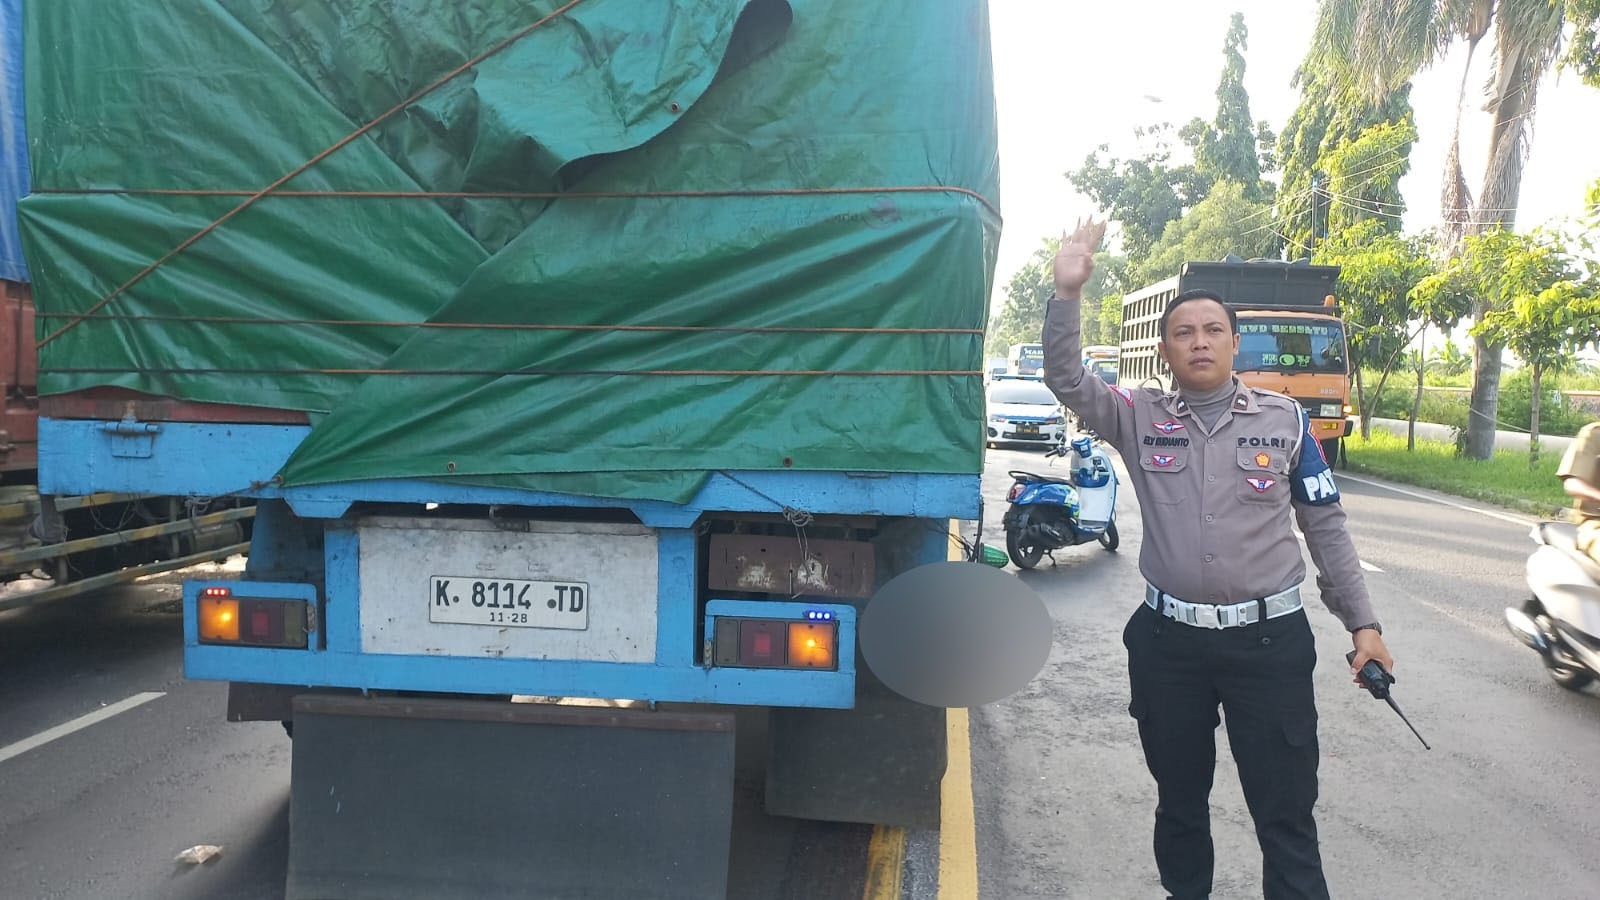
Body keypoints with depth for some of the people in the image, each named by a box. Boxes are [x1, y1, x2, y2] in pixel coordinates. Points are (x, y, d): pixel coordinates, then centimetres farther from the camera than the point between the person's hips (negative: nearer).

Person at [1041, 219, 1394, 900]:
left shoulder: (1285, 419, 1)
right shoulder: (1140, 417, 2)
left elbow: (1325, 527, 5)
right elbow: (1066, 379, -11)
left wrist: (1361, 621, 3)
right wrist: (1067, 292, -23)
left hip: (1269, 639, -1)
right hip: (1168, 640, 1)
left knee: (1286, 814, 3)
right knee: (1178, 799, 17)